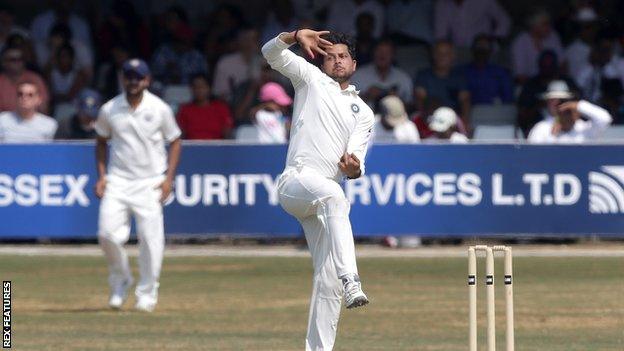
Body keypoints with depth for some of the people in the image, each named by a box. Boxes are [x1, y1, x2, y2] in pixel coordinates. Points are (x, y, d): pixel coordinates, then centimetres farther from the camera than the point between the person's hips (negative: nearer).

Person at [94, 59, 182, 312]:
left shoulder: (160, 109, -2)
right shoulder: (109, 110, 3)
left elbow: (175, 141, 6)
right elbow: (101, 141, 16)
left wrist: (168, 178, -3)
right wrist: (101, 175, 5)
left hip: (149, 183, -2)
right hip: (117, 181, 2)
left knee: (151, 238, -8)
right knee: (108, 233, -10)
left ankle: (147, 293, 5)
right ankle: (120, 282, 13)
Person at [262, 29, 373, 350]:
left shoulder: (363, 112, 21)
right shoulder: (311, 79, 16)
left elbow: (357, 162, 8)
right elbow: (271, 53, 4)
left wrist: (353, 168, -17)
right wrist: (295, 36, -15)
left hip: (327, 198, 5)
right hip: (295, 182, -5)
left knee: (328, 279, -1)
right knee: (333, 196, -39)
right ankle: (351, 280, -53)